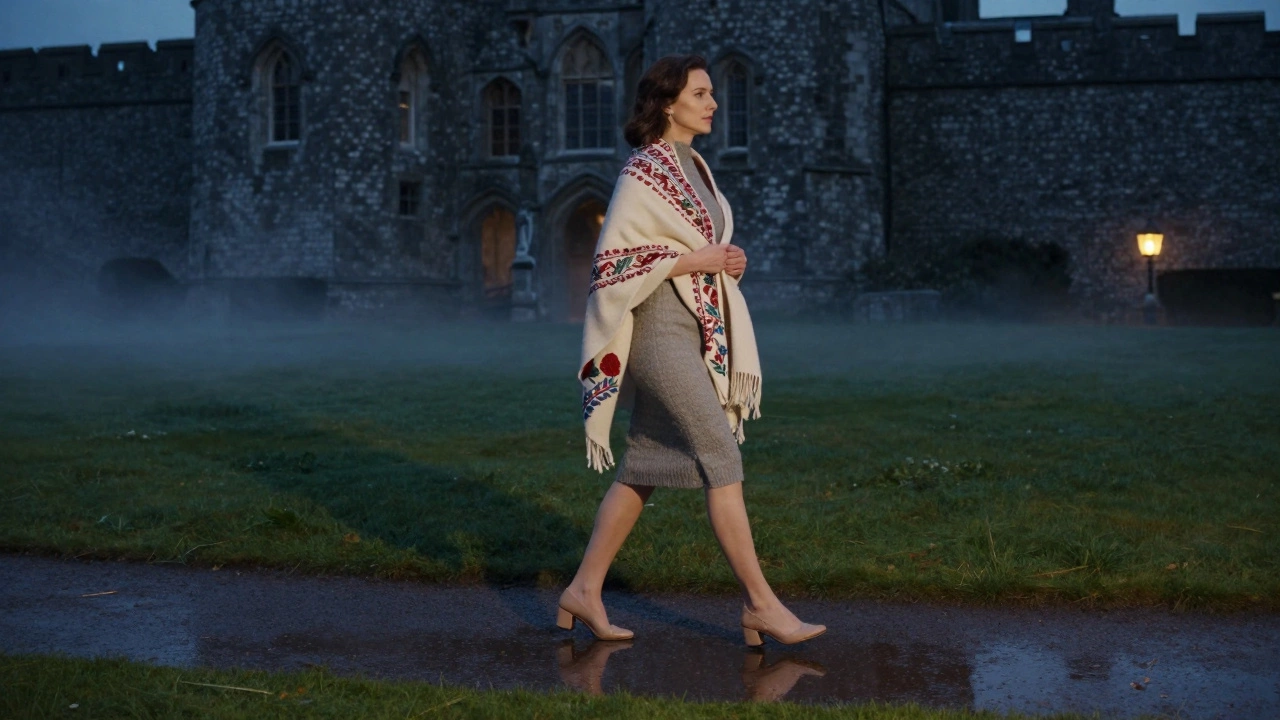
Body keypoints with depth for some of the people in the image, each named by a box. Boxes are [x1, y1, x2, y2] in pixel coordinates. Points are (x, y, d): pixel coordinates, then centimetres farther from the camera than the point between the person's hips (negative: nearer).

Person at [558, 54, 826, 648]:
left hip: (695, 331, 9)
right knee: (722, 460, -9)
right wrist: (693, 261, -15)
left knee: (642, 469, 10)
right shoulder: (642, 172, -10)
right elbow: (612, 260, -15)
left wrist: (726, 261, 5)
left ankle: (584, 590, 17)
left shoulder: (692, 167, 16)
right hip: (661, 331, -9)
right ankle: (761, 604, -4)